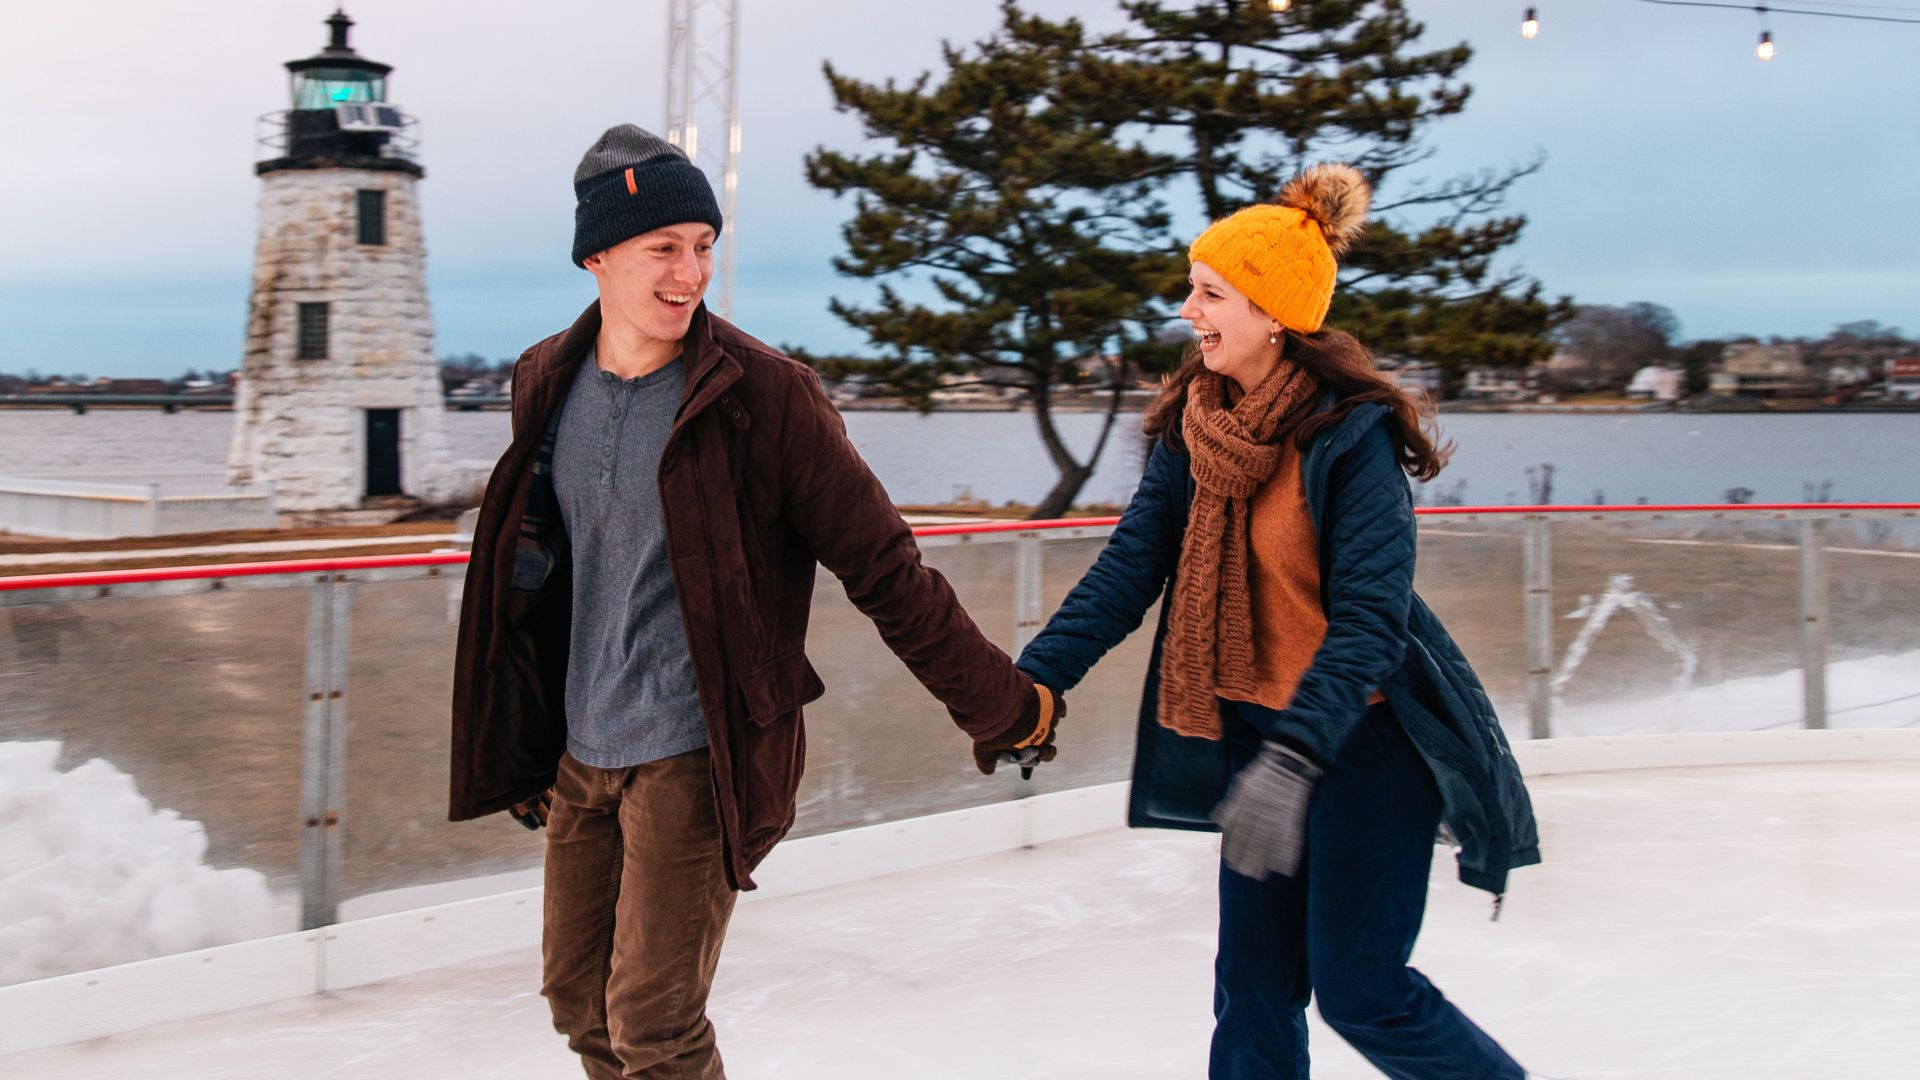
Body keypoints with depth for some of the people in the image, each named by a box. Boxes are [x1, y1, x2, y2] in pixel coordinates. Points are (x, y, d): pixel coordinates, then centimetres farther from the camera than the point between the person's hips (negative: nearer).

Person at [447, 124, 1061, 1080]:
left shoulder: (763, 394, -13)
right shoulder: (546, 383, 4)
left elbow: (884, 569, -9)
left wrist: (1002, 706, -7)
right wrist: (524, 750, 22)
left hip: (696, 757, -6)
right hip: (579, 752, 6)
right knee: (579, 1002, 13)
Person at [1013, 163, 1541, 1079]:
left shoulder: (1353, 434, -20)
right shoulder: (1195, 422, 0)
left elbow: (1371, 615, -25)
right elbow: (1133, 561, 0)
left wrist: (1295, 757, -35)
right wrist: (1036, 678, -11)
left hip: (1365, 738, -6)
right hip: (1253, 729, 6)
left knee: (1359, 989, 0)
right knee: (1254, 988, 10)